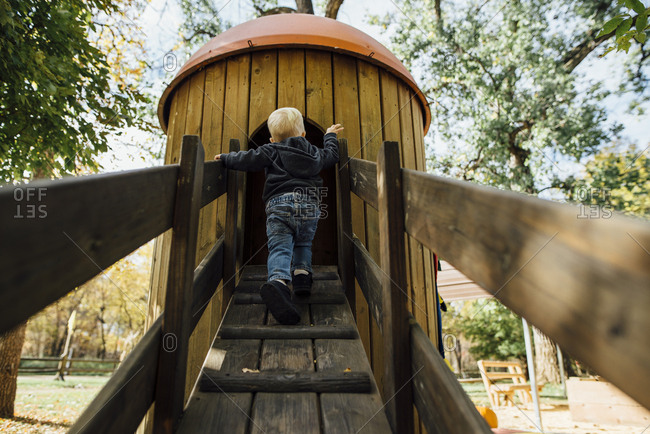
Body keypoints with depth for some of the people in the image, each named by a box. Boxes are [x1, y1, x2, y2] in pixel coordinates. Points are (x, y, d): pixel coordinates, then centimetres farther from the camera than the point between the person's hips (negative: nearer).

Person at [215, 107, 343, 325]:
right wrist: (330, 136, 61)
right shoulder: (314, 153, 26)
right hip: (309, 207, 3)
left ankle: (278, 281, -37)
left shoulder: (271, 151, 15)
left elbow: (247, 159, 7)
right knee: (303, 244, 26)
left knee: (280, 248, -13)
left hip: (279, 204, -3)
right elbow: (331, 155, 43)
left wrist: (226, 158, 24)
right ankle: (302, 271, 5)